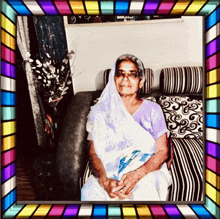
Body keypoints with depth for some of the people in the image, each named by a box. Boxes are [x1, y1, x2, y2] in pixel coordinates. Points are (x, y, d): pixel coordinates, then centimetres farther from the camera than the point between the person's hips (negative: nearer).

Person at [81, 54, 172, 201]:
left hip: (146, 171, -1)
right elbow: (94, 153, 2)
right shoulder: (101, 112, 8)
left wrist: (137, 175, -18)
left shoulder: (152, 110, 5)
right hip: (109, 173, 2)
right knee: (88, 193, -28)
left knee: (143, 193, -35)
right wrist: (104, 180, -18)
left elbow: (162, 151, 0)